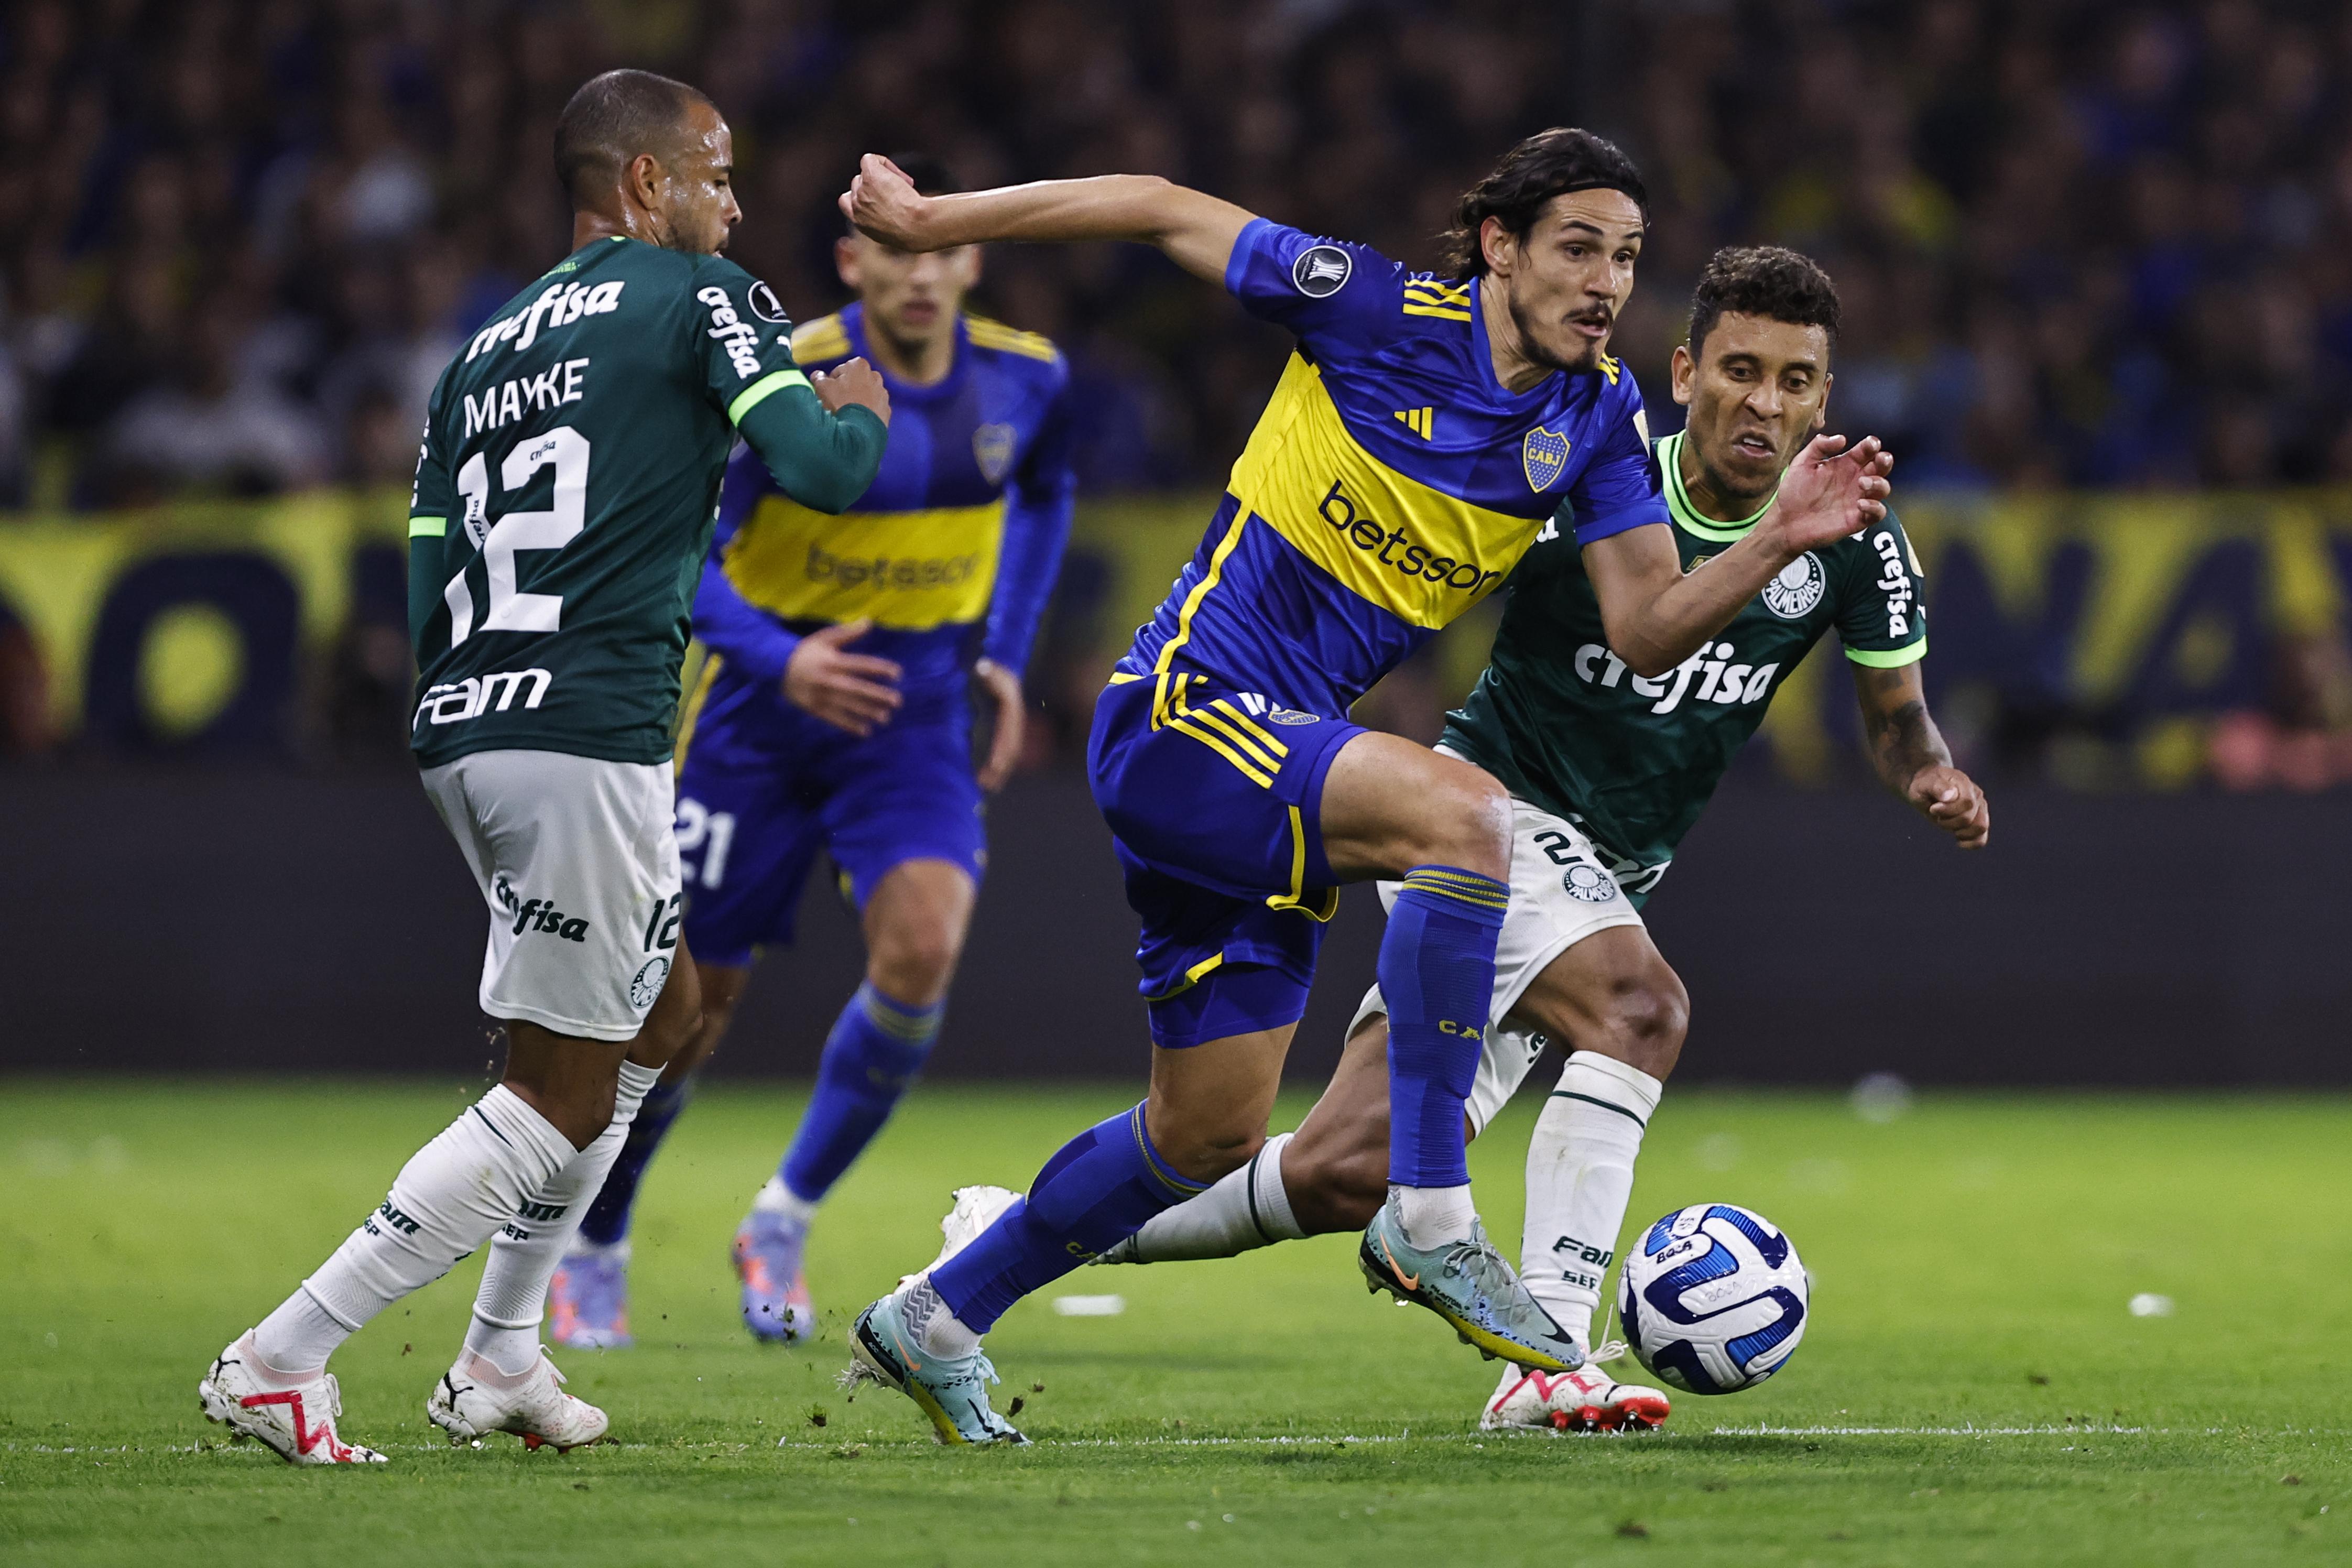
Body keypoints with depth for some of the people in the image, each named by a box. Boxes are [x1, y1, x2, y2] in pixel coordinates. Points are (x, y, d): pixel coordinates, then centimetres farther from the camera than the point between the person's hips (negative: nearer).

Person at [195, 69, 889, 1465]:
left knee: (660, 1014, 24)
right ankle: (284, 1359, -6)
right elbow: (818, 469, -10)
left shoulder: (485, 347, 21)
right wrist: (861, 414, 11)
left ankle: (501, 1361, 21)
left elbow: (427, 588, 18)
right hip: (588, 734, -8)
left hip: (460, 730, 8)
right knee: (562, 1095, -1)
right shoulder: (697, 297, 1)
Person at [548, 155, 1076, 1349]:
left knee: (922, 950, -22)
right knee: (694, 995, 3)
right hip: (760, 714, -3)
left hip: (916, 714, 3)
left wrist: (1005, 654, 10)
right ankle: (591, 1249, 27)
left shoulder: (1024, 379, -5)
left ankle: (784, 1220, -3)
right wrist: (780, 660, -32)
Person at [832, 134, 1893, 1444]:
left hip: (1275, 766, 8)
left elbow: (1650, 628, 0)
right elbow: (1163, 210, -4)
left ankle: (934, 1321, 31)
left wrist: (1779, 542, -18)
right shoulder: (1381, 313, -13)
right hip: (1182, 710, -8)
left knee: (1210, 1138, 12)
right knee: (1464, 815, -32)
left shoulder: (1599, 415, 3)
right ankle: (1428, 1219, -27)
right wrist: (931, 222, -2)